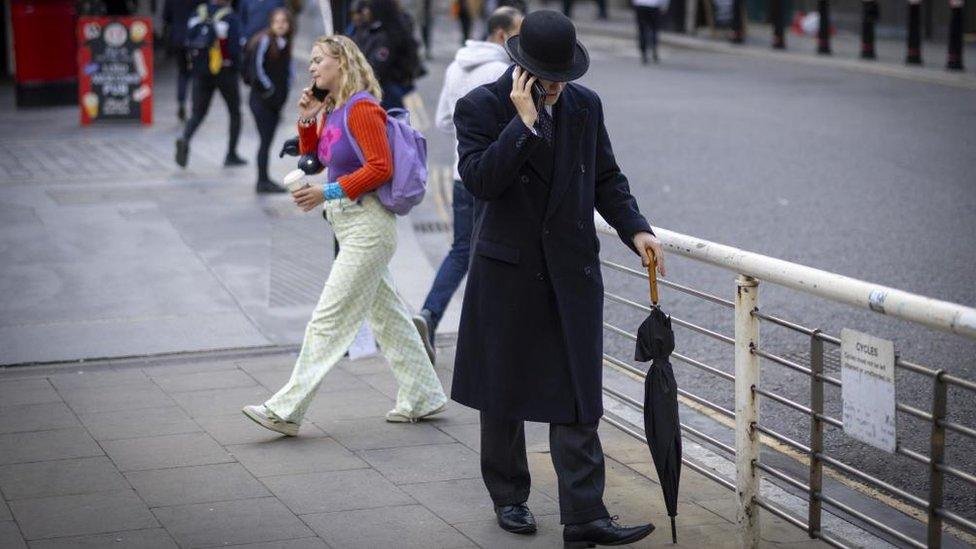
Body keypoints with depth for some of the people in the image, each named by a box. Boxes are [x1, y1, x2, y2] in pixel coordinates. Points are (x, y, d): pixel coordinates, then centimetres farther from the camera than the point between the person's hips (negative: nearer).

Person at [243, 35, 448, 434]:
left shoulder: (361, 107, -15)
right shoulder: (331, 110, 12)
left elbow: (381, 167, -19)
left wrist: (328, 192, -22)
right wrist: (307, 120, 6)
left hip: (367, 223, -10)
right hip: (348, 224, 10)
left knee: (329, 318, -9)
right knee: (387, 315, 14)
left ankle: (286, 410, -9)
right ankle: (422, 397, 22)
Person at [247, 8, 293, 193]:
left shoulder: (286, 43, 11)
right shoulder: (264, 41, -11)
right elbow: (258, 67, -14)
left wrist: (284, 91, 9)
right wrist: (269, 88, -10)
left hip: (276, 100, 7)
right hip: (261, 99, -7)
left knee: (268, 140, 9)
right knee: (266, 139, -9)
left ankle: (264, 180, 14)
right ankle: (263, 181, -6)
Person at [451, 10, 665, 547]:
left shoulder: (585, 105, 3)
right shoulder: (480, 108, -9)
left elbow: (606, 178, 10)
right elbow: (480, 179, -22)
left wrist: (635, 229, -4)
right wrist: (524, 122, -26)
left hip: (572, 272, 2)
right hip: (507, 272, -2)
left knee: (576, 397, -3)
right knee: (503, 389, 12)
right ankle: (509, 497, 30)